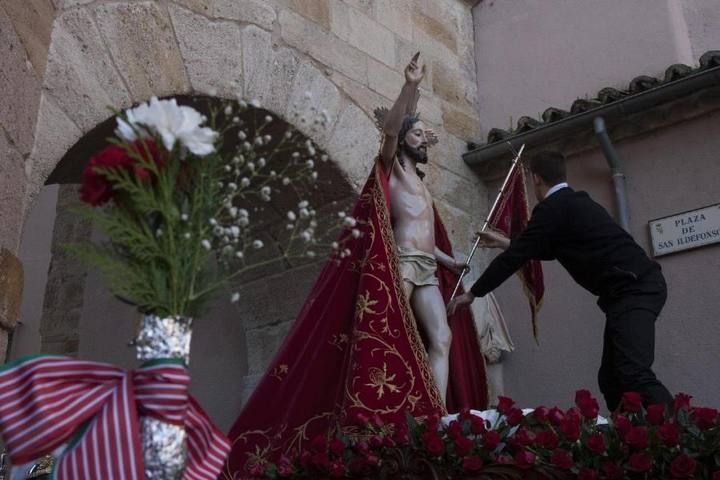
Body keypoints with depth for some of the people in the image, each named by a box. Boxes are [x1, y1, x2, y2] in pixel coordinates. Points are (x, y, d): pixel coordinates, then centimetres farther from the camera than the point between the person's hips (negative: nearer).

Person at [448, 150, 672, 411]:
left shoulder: (552, 208, -8)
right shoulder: (576, 203, 21)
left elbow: (515, 258, -6)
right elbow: (550, 250, 34)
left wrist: (472, 293, 4)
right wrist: (506, 242, 43)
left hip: (632, 289, -10)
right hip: (637, 287, 10)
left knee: (634, 374, -20)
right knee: (611, 378, 8)